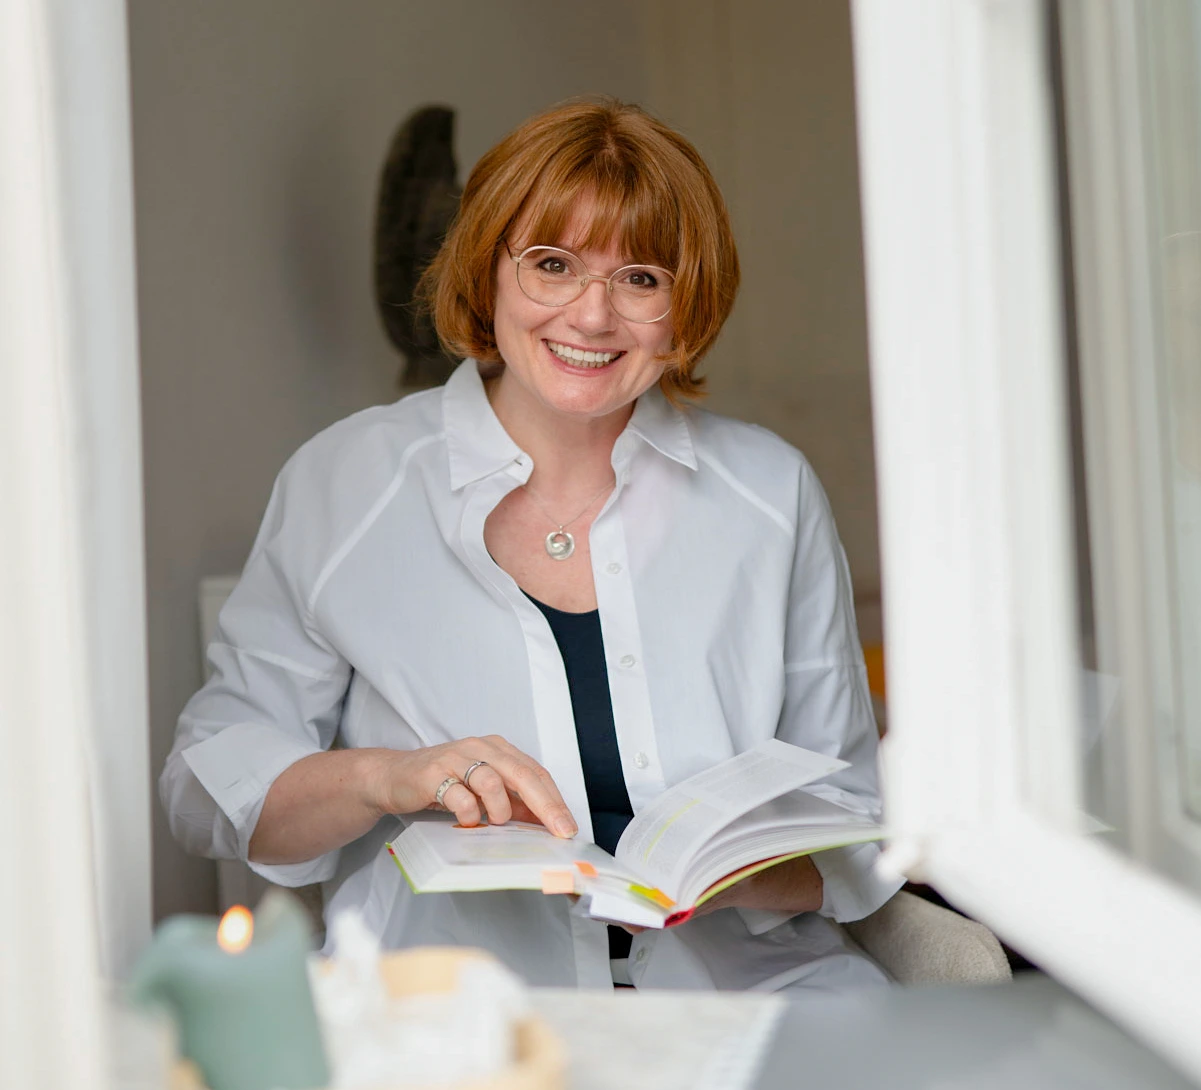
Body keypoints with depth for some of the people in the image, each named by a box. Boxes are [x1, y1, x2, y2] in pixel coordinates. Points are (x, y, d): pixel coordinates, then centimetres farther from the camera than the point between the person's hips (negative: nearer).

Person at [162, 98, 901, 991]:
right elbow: (212, 780, 6)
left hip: (747, 983, 2)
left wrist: (748, 875, -11)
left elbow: (851, 807, 11)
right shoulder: (343, 484, 3)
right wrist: (385, 778, -14)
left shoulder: (771, 492, 9)